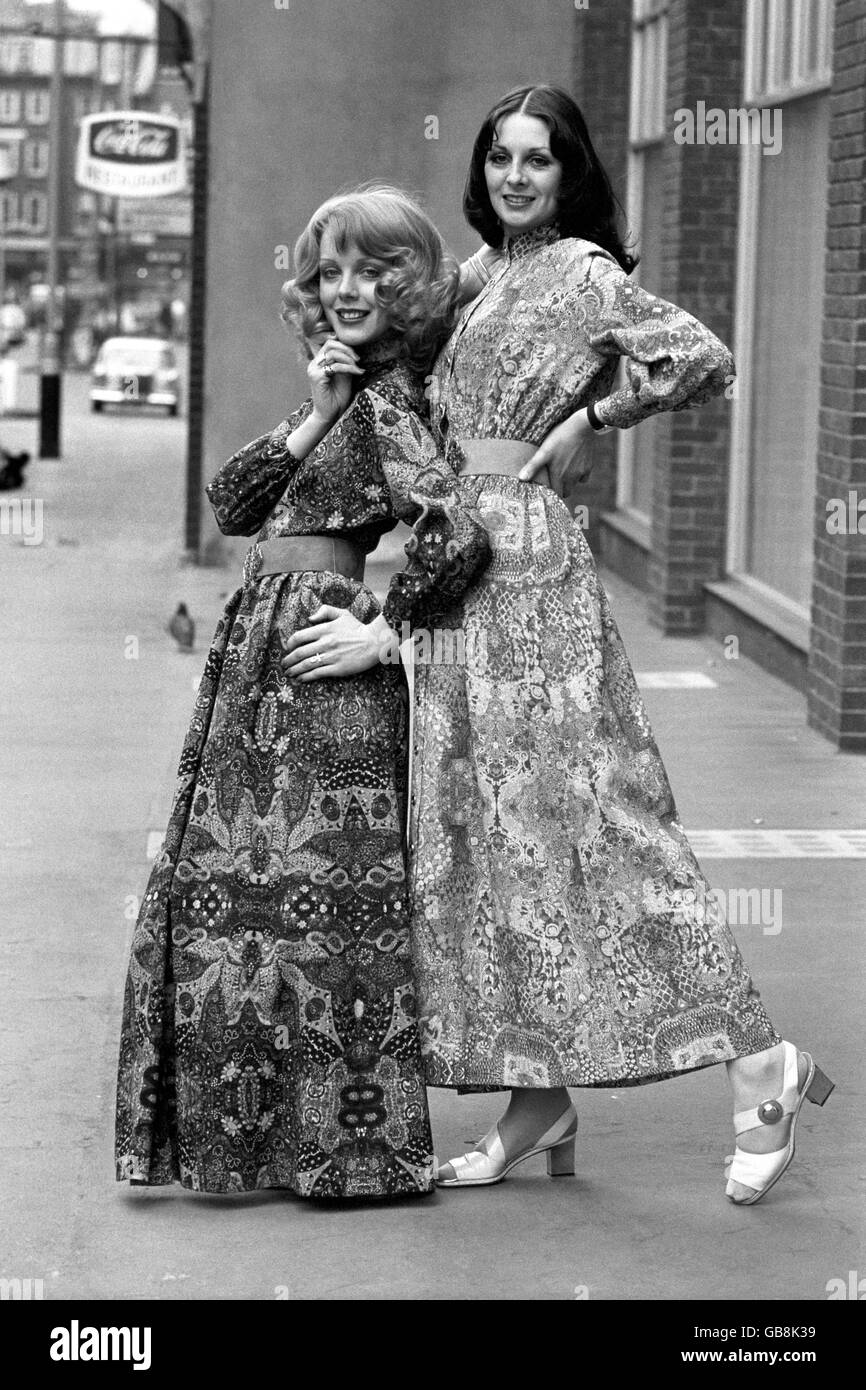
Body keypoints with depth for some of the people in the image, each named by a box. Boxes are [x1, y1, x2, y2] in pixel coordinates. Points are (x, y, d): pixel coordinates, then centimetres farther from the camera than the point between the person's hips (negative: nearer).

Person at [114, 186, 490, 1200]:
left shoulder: (384, 404, -11)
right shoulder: (342, 392, 15)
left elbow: (458, 538, -24)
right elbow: (232, 505, 7)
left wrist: (384, 628, -13)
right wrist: (309, 420, -6)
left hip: (318, 651, -9)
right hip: (261, 649, 9)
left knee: (317, 886, -5)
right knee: (224, 876, 10)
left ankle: (357, 1144, 5)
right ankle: (260, 1122, 18)